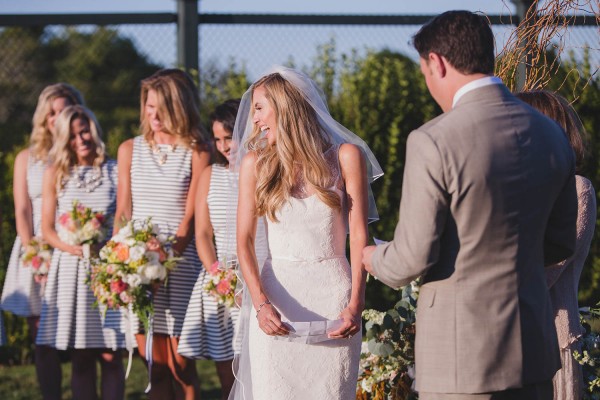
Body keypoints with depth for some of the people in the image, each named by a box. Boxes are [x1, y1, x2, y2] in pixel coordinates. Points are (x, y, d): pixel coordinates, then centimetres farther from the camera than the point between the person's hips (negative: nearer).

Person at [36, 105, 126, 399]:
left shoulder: (115, 171, 2)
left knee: (110, 354, -4)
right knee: (79, 357, 3)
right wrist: (73, 247, -12)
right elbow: (47, 229, 5)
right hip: (71, 270, 1)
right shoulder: (55, 174, 7)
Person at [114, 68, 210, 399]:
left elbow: (189, 219, -4)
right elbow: (122, 213, 10)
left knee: (179, 364, -4)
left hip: (180, 262, -3)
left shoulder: (196, 153, -1)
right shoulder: (130, 150, 12)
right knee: (154, 364, 3)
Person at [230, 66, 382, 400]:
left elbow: (359, 235, -2)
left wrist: (356, 304, -14)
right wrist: (261, 304, -16)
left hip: (333, 295, -1)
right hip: (275, 299, 1)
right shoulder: (256, 163, 5)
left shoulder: (345, 157, 1)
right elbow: (245, 240, 0)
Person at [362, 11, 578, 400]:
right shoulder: (551, 135, 3)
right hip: (535, 345, 6)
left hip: (462, 351, -6)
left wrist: (376, 258, 7)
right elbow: (560, 243, 12)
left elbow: (413, 257, -14)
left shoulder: (433, 142, -17)